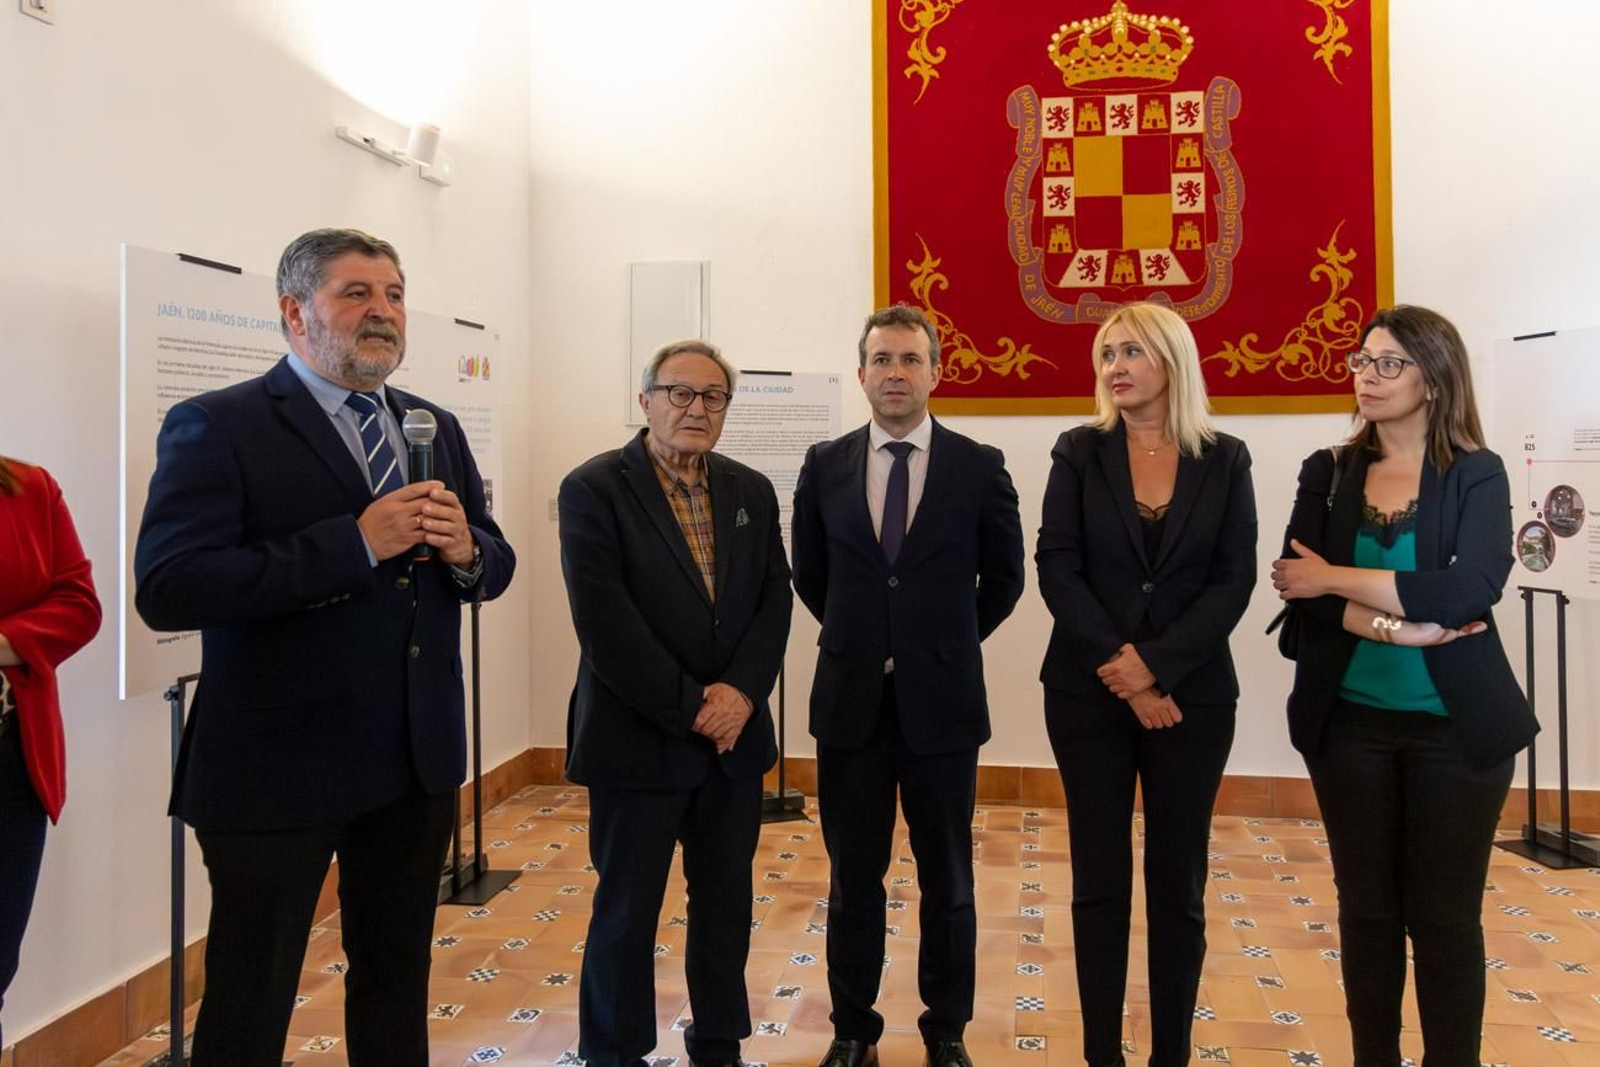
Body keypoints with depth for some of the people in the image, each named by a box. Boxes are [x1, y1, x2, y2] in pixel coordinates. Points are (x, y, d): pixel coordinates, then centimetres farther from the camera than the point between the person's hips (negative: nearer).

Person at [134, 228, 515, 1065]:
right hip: (276, 767, -5)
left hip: (418, 759, 6)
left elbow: (495, 565, 12)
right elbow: (166, 589, -21)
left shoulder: (435, 428, 9)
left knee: (398, 979, 20)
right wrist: (354, 542, -26)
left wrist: (466, 550, -12)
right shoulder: (215, 427, -10)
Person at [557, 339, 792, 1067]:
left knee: (726, 904, 15)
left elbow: (776, 597, 4)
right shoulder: (593, 489, -8)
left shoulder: (752, 491, 9)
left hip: (734, 736, 5)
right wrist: (689, 709, -16)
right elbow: (604, 623, -16)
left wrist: (741, 692, -11)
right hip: (639, 739, -5)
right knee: (626, 913, 7)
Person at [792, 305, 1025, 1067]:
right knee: (853, 878, 12)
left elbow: (1004, 576, 8)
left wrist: (947, 643, 10)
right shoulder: (825, 466, 1)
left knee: (947, 881, 12)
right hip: (850, 701, 1)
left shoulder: (979, 466, -4)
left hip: (942, 702, -1)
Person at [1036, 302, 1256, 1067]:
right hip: (1088, 692, 0)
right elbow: (1056, 570, -5)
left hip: (1192, 694, 0)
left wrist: (1155, 664, -15)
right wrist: (1120, 673, -13)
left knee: (1177, 886, 8)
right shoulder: (1079, 453, 2)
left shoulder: (1224, 459, 3)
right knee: (1098, 882, 7)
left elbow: (1234, 579, -3)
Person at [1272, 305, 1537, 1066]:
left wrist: (1338, 580, -14)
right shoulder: (1327, 474, 4)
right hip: (1350, 723, 2)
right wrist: (1399, 627, -19)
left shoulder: (1477, 475, -2)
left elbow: (1469, 591, -17)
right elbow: (1296, 589, -8)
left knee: (1445, 915, 6)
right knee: (1366, 906, 11)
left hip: (1454, 726, -2)